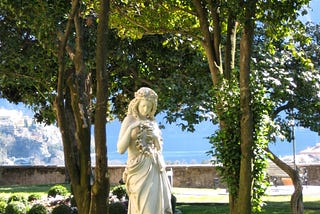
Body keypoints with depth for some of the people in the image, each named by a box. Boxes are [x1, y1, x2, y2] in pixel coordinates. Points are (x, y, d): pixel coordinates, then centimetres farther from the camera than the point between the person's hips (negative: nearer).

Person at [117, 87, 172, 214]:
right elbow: (120, 149, -8)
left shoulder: (152, 122, 13)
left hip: (156, 169, 5)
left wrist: (156, 137, -3)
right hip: (140, 169, -5)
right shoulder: (130, 120, -1)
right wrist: (130, 130, -18)